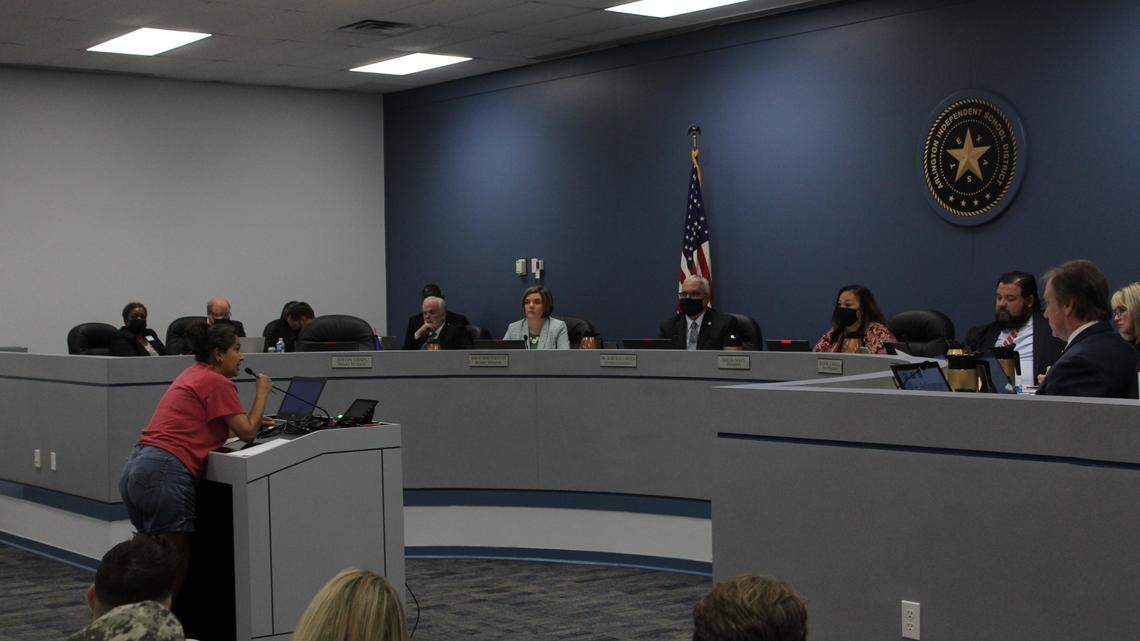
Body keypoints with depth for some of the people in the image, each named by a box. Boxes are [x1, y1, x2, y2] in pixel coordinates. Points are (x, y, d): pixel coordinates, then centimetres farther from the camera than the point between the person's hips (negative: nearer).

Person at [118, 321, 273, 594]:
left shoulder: (193, 374, 22)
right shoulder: (217, 382, -5)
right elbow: (247, 433, -4)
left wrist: (252, 421, 26)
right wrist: (262, 392, 9)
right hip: (164, 473, -9)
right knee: (177, 562, -3)